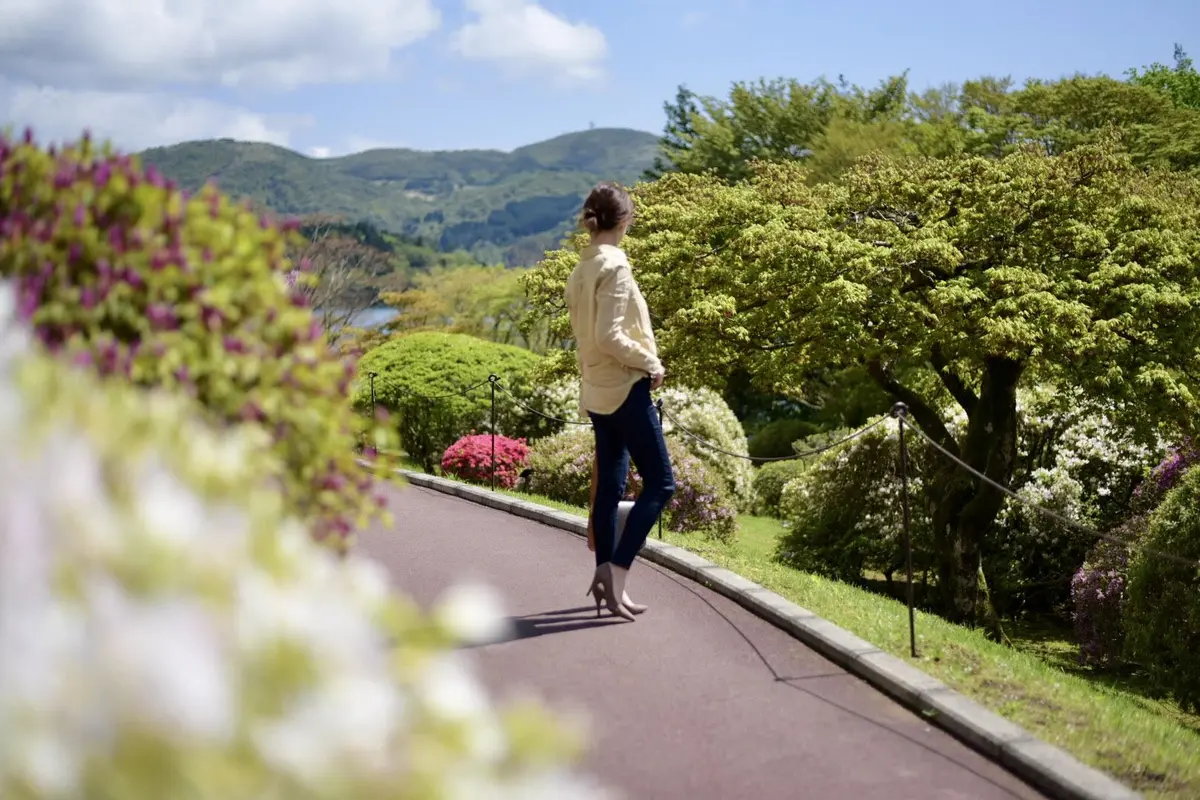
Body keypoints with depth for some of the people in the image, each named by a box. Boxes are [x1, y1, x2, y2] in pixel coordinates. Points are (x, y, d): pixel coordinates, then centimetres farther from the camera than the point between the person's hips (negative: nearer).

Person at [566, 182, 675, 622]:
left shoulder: (581, 269, 10)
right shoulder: (614, 266, -16)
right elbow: (610, 336, -23)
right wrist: (651, 364, -12)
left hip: (597, 391, 9)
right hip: (625, 388, -9)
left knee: (609, 486, 11)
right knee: (660, 482, -4)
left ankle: (605, 575, 12)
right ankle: (616, 574, -10)